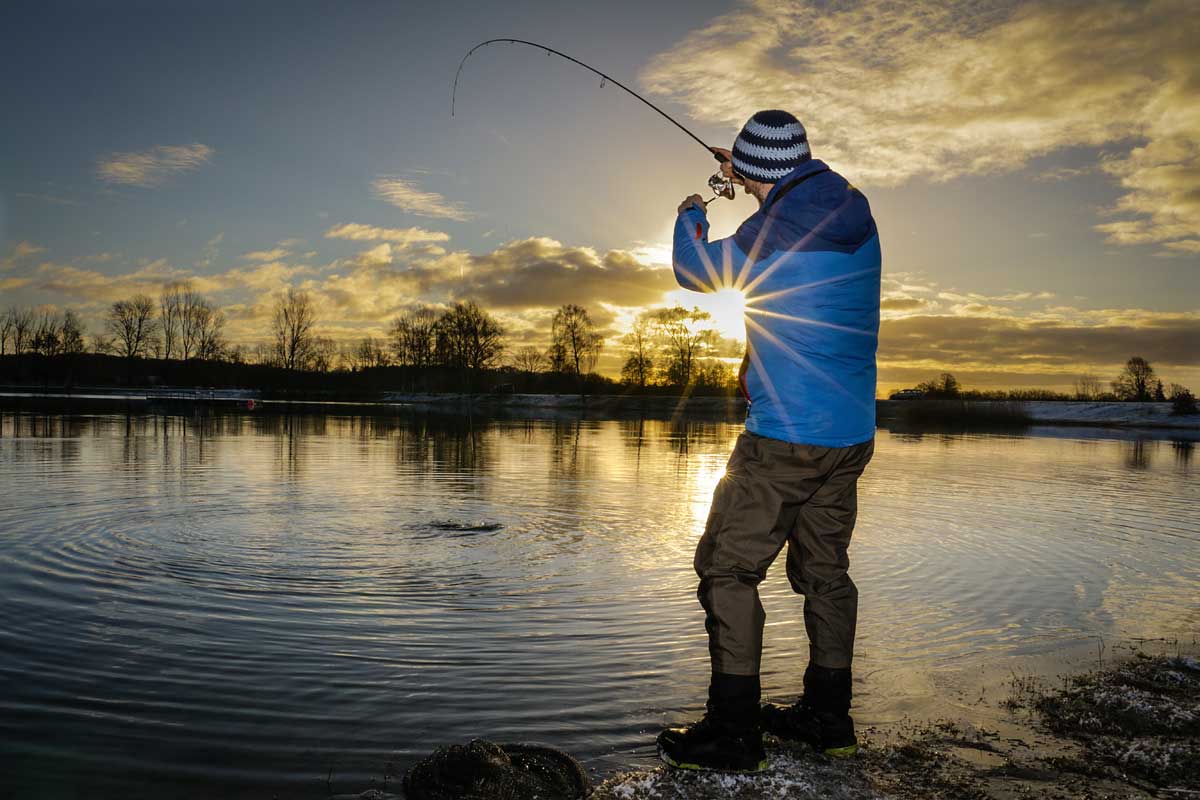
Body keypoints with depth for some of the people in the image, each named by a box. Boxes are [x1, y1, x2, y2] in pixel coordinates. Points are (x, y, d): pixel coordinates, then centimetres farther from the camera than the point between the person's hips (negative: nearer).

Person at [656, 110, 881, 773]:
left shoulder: (776, 230, -15)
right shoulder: (857, 215, 6)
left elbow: (693, 270, 2)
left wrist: (690, 214, 21)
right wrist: (745, 176, 41)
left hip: (786, 435, -8)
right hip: (852, 434, 8)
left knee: (726, 568, -1)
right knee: (823, 570, 15)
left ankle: (733, 731, 1)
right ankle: (827, 717, 25)